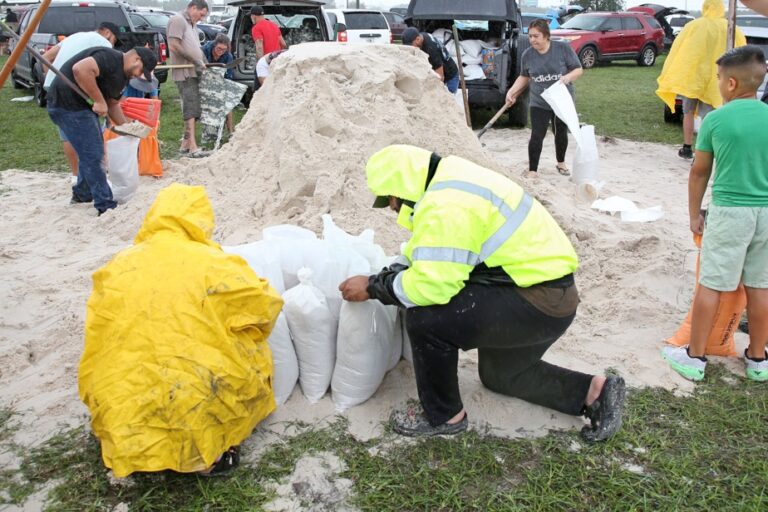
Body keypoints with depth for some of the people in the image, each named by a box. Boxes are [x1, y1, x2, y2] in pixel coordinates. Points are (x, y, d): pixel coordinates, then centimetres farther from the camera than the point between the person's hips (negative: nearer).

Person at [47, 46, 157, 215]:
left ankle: (82, 195, 39)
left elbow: (112, 105, 21)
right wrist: (99, 100, -27)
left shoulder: (123, 75, 14)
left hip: (83, 106, 11)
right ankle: (106, 206, -5)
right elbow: (80, 69, -34)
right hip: (68, 104, -11)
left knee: (91, 152, 22)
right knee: (93, 155, -9)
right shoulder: (110, 58, -19)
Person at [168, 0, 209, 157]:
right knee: (191, 109, -15)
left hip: (194, 72, 10)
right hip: (184, 73, -10)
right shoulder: (177, 20, -6)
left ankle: (185, 144, 18)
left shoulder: (191, 24, 23)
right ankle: (193, 148, -18)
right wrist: (195, 60, -15)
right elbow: (174, 46, -17)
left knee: (194, 109, 11)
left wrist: (203, 63, 9)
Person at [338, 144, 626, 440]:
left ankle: (443, 416, 3)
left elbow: (432, 283, -27)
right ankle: (595, 391, 26)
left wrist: (374, 286, -14)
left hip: (538, 302, -11)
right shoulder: (450, 181, 9)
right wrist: (395, 272, 11)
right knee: (499, 375, 29)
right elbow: (442, 261, 17)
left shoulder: (443, 204, -24)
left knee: (425, 317, -18)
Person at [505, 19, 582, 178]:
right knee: (537, 136, -8)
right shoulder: (527, 54, -3)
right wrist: (512, 91, 1)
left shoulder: (563, 48, -11)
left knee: (561, 133, 16)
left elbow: (578, 70, -7)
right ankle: (532, 171, -1)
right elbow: (524, 77, 12)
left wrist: (568, 77, -27)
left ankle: (561, 163, 39)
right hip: (539, 103, 0)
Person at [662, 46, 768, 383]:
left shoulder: (715, 120, -7)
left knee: (711, 286, 4)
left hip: (729, 212, -3)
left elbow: (699, 173, 1)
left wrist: (694, 213, 12)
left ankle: (694, 358, 13)